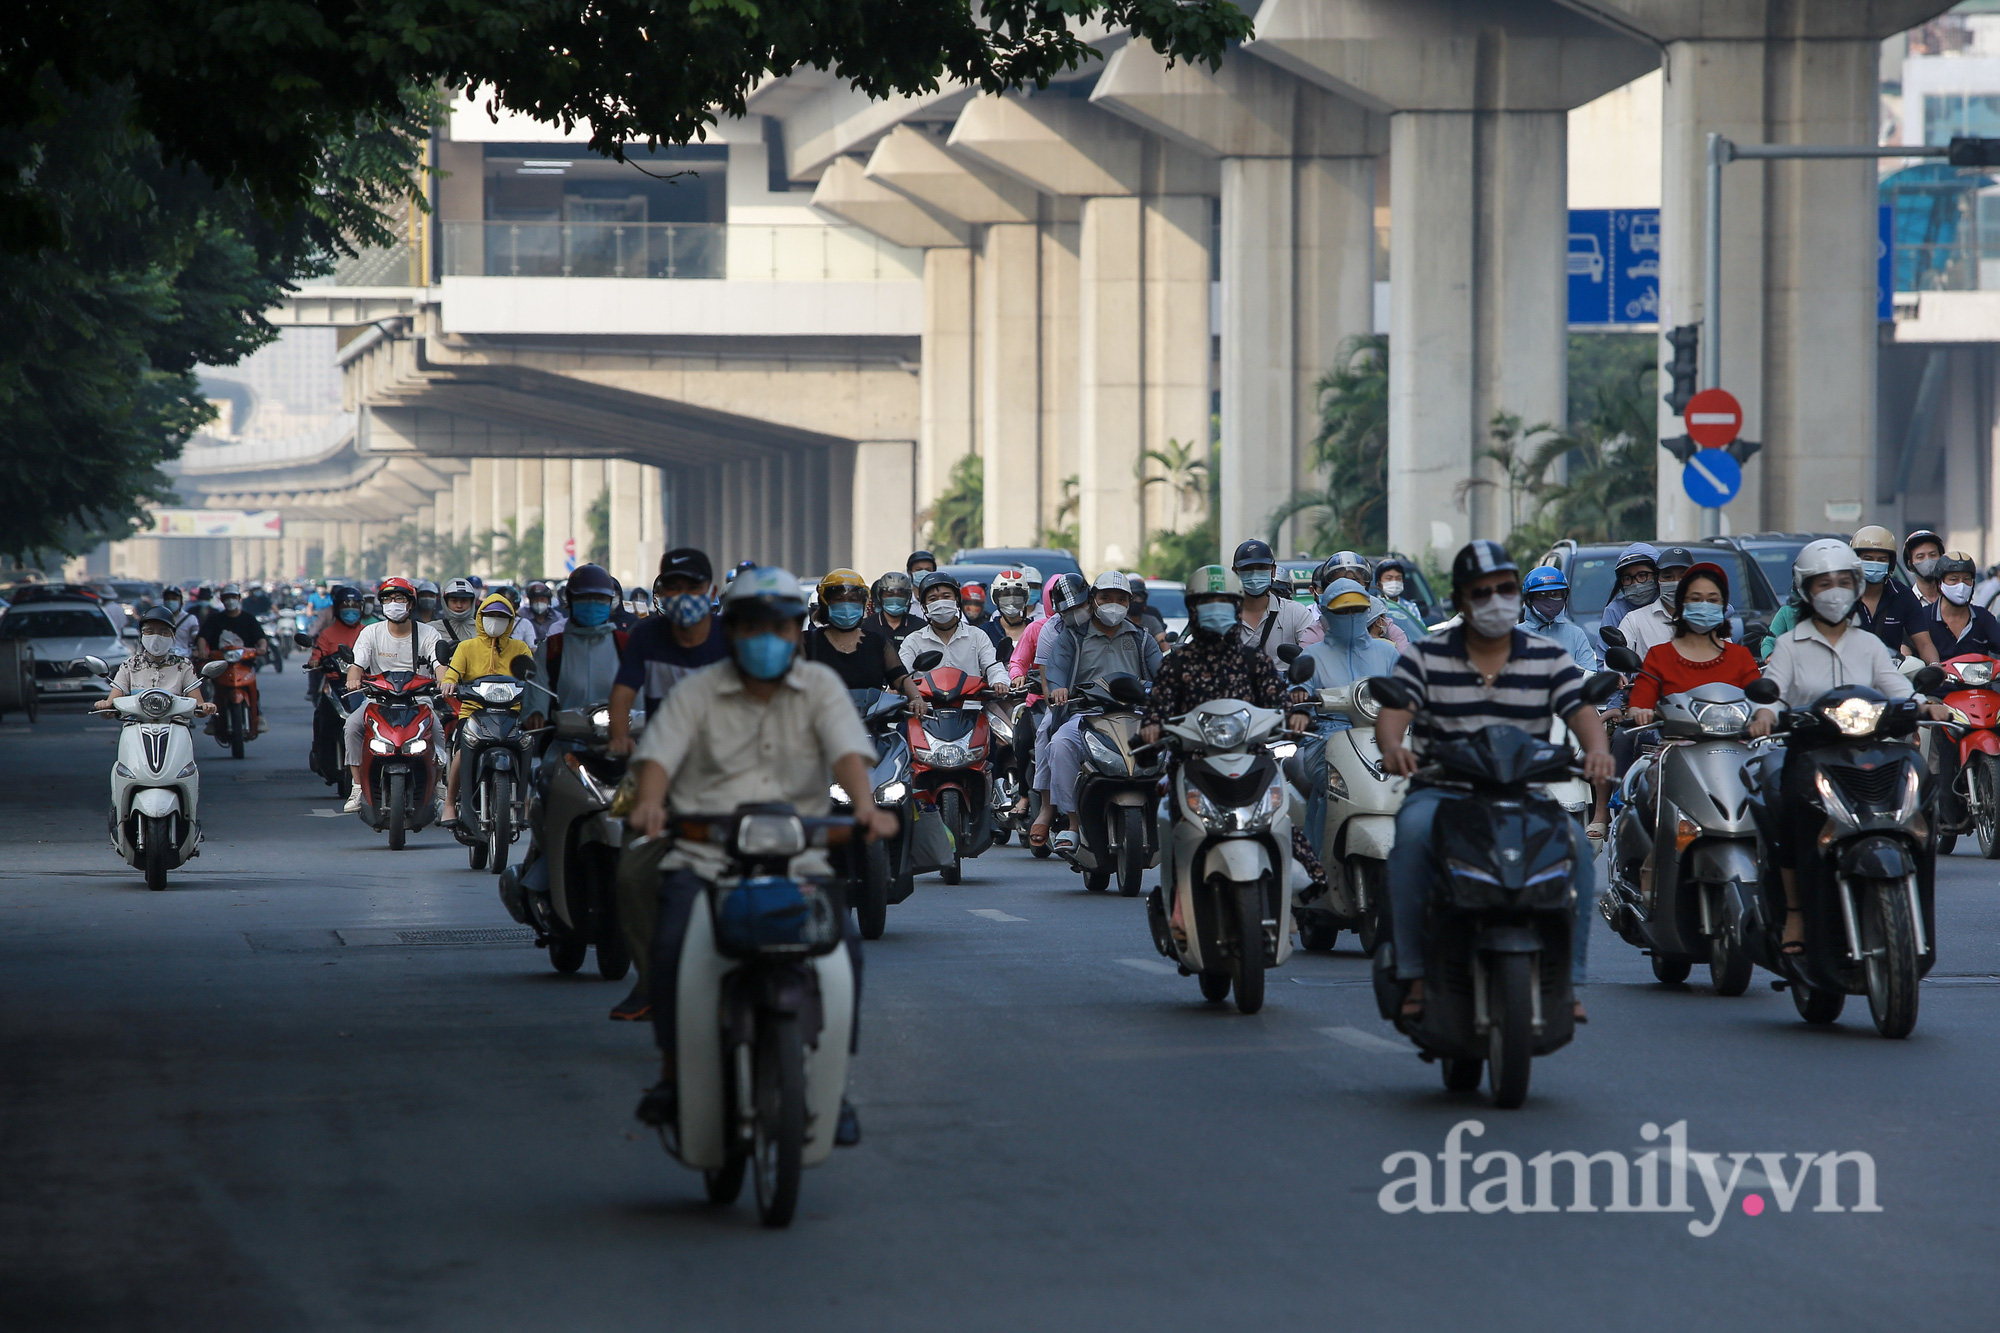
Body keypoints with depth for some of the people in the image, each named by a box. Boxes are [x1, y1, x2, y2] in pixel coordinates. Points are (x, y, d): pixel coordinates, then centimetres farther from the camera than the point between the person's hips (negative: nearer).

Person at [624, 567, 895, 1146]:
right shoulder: (697, 692, 11)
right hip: (702, 856, 0)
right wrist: (649, 802, -27)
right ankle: (673, 1069, -2)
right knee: (672, 945, -26)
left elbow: (848, 750, -4)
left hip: (797, 858, 0)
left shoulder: (819, 686, 12)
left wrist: (865, 806, -26)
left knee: (843, 946, -24)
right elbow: (659, 751, -4)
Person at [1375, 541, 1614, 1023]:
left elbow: (1582, 711, -3)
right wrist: (1392, 745, -30)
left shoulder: (1549, 659, 11)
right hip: (1442, 790, -1)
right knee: (1413, 832, -34)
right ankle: (1415, 974, -28)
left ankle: (1565, 977, -19)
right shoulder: (1425, 656, 9)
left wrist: (1596, 748, -27)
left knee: (1575, 842, -29)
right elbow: (1394, 709, -5)